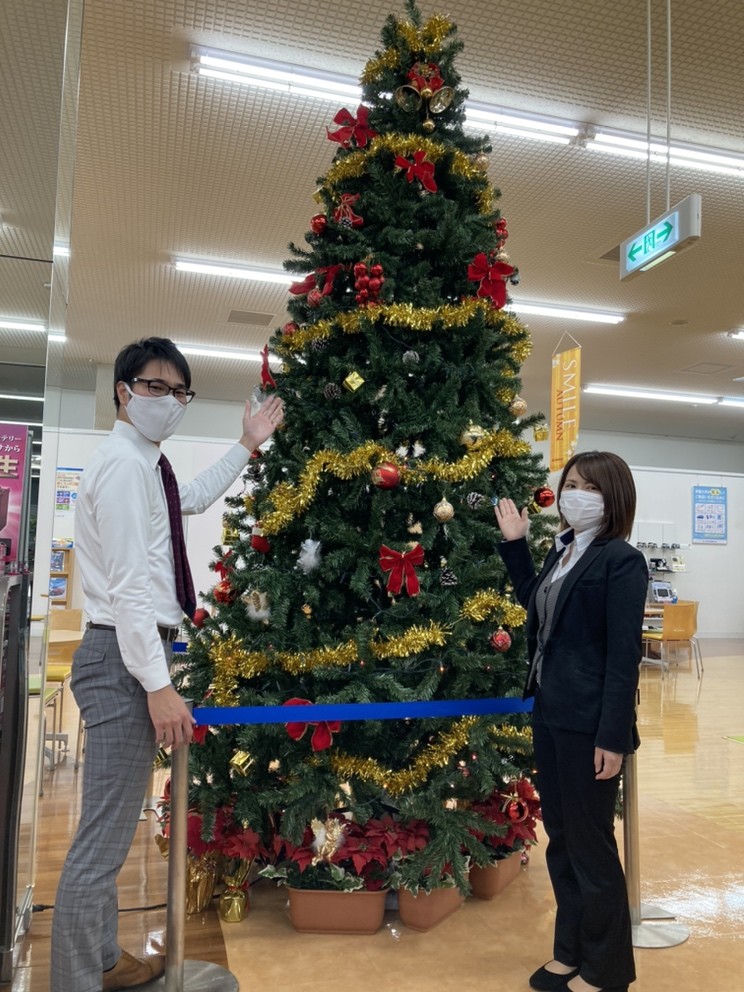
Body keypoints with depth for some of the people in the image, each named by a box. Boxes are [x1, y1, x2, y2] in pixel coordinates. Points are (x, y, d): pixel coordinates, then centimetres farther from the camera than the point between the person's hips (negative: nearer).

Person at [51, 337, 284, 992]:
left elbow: (195, 499, 36)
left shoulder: (146, 464, 14)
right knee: (103, 841, -3)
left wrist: (247, 447, 34)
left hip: (137, 653, 11)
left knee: (111, 833, 21)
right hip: (126, 657, -11)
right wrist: (159, 686, -24)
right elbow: (127, 585, -22)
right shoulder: (124, 464, -15)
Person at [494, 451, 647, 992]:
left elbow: (624, 654, -17)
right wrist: (515, 544, 16)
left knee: (591, 846, 7)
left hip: (589, 723, -8)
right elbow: (534, 602, 24)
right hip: (550, 715, 8)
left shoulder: (622, 560, -14)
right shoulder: (563, 550, 8)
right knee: (561, 841, 18)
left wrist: (613, 737, -19)